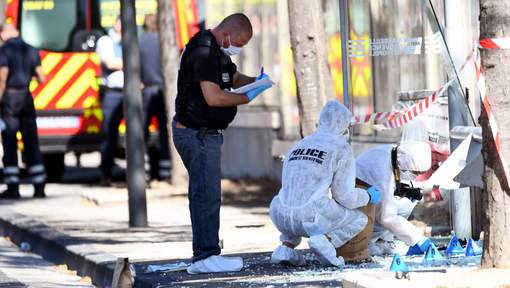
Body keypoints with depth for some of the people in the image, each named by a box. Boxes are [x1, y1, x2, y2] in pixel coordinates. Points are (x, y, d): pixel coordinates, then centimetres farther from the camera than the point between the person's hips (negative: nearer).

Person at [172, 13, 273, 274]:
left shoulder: (217, 51, 15)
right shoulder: (204, 53, -19)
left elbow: (235, 78, 28)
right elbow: (214, 97, -26)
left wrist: (256, 81, 7)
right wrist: (246, 98, -14)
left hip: (204, 133, 11)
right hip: (198, 134, -11)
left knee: (204, 194, 11)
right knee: (207, 195, -11)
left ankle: (202, 256, 14)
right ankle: (207, 256, -11)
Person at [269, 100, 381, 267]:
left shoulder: (296, 147, 23)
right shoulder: (342, 148, 4)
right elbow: (344, 196, 0)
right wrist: (368, 197, 21)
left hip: (281, 219, 6)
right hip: (311, 220, -6)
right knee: (360, 219, 20)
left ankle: (287, 246, 13)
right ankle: (326, 241, -10)